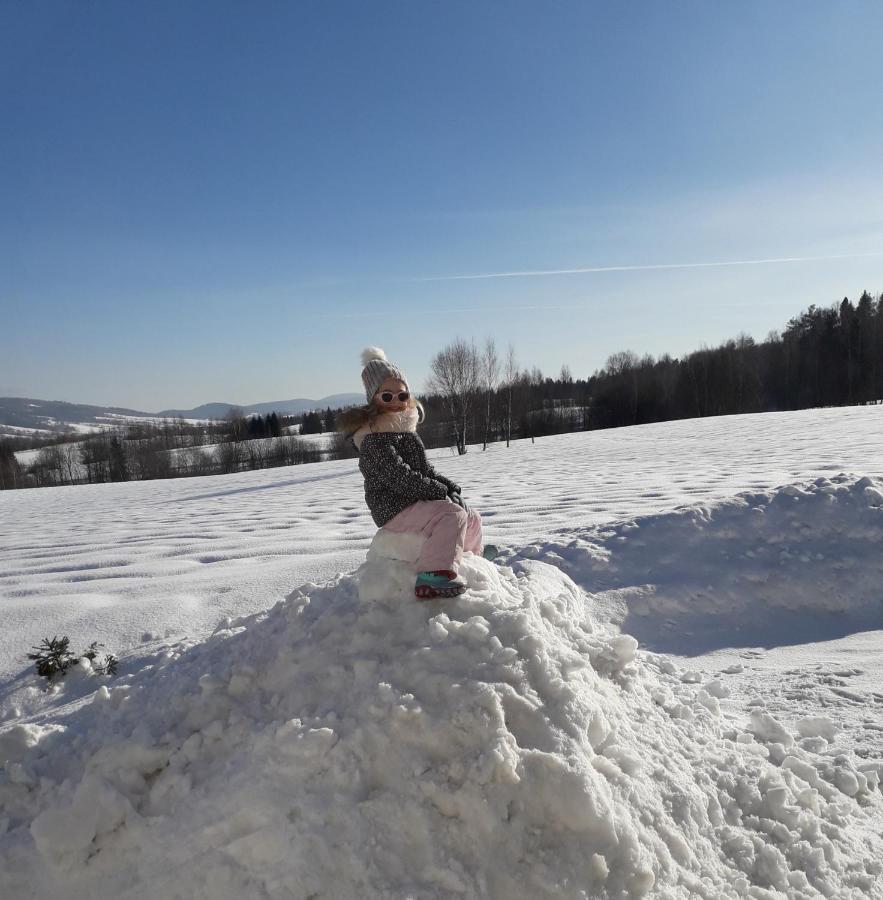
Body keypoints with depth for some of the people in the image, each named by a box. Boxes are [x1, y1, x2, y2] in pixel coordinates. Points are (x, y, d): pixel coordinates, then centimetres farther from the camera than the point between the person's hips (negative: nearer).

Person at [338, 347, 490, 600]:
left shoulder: (407, 431, 15)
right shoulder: (374, 438, -15)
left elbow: (426, 469, 20)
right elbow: (398, 477, -23)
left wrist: (450, 486, 3)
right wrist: (440, 491, -19)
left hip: (419, 501, 9)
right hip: (394, 509, -9)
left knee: (472, 518, 16)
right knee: (452, 514, -31)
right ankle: (433, 576, -44)